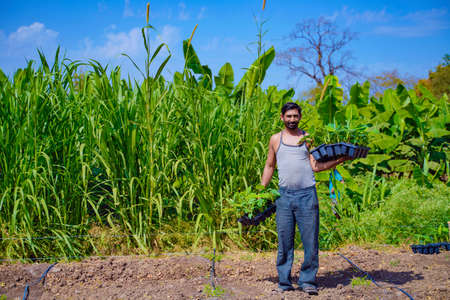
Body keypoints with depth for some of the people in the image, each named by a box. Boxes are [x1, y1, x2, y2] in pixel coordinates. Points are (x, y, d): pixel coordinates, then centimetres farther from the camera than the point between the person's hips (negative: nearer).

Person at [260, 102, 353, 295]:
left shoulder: (308, 138, 10)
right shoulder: (276, 139, 12)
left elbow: (316, 166, 2)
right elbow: (269, 166, 19)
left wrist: (340, 160, -9)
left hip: (307, 194, -1)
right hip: (284, 195, 1)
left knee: (310, 239, -1)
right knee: (284, 240, 3)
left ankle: (308, 281, 9)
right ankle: (284, 282, 13)